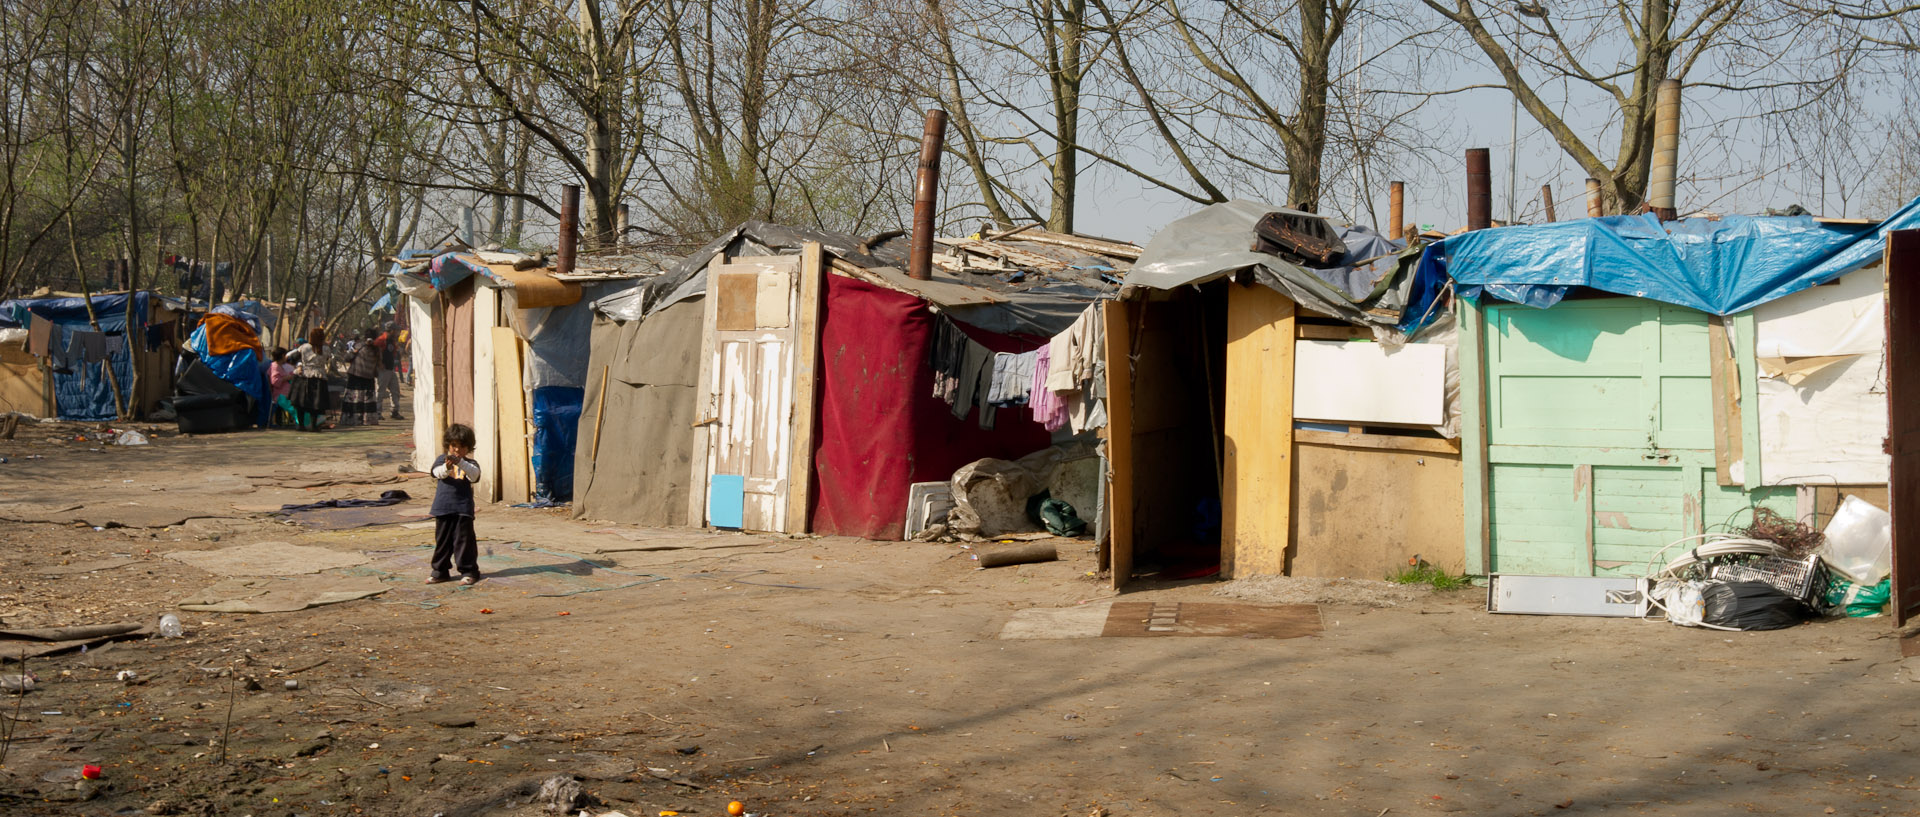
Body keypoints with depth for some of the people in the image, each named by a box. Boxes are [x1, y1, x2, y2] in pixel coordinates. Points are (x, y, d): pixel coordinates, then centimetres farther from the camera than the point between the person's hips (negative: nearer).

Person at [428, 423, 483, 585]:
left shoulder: (470, 464, 4)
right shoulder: (442, 459, 8)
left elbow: (474, 475, -17)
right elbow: (438, 473, -11)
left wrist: (460, 463, -34)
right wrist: (447, 466, -34)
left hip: (463, 508, -2)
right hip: (443, 508, 2)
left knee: (464, 540, -1)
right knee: (442, 540, 10)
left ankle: (468, 571, 6)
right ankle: (440, 571, 19)